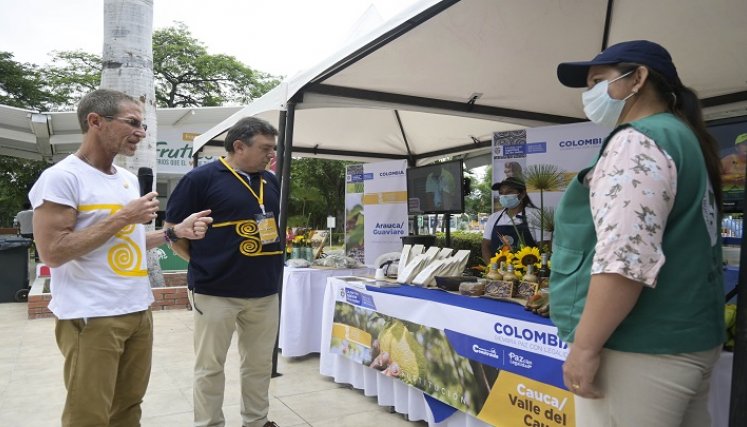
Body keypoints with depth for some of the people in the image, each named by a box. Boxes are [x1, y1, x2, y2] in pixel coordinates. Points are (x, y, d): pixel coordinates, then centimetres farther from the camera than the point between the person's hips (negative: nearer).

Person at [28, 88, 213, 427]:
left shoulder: (130, 179, 12)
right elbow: (52, 252, -19)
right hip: (91, 318, -7)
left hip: (138, 311, 7)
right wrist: (123, 217, -18)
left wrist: (176, 231, 5)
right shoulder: (61, 177, -12)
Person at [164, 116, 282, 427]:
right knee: (210, 367, 8)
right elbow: (173, 229, -6)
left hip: (265, 290, 6)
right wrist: (203, 262, -5)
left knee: (260, 363, 16)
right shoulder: (202, 177, -8)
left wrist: (268, 262, 10)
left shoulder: (271, 181, 10)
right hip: (216, 291, -5)